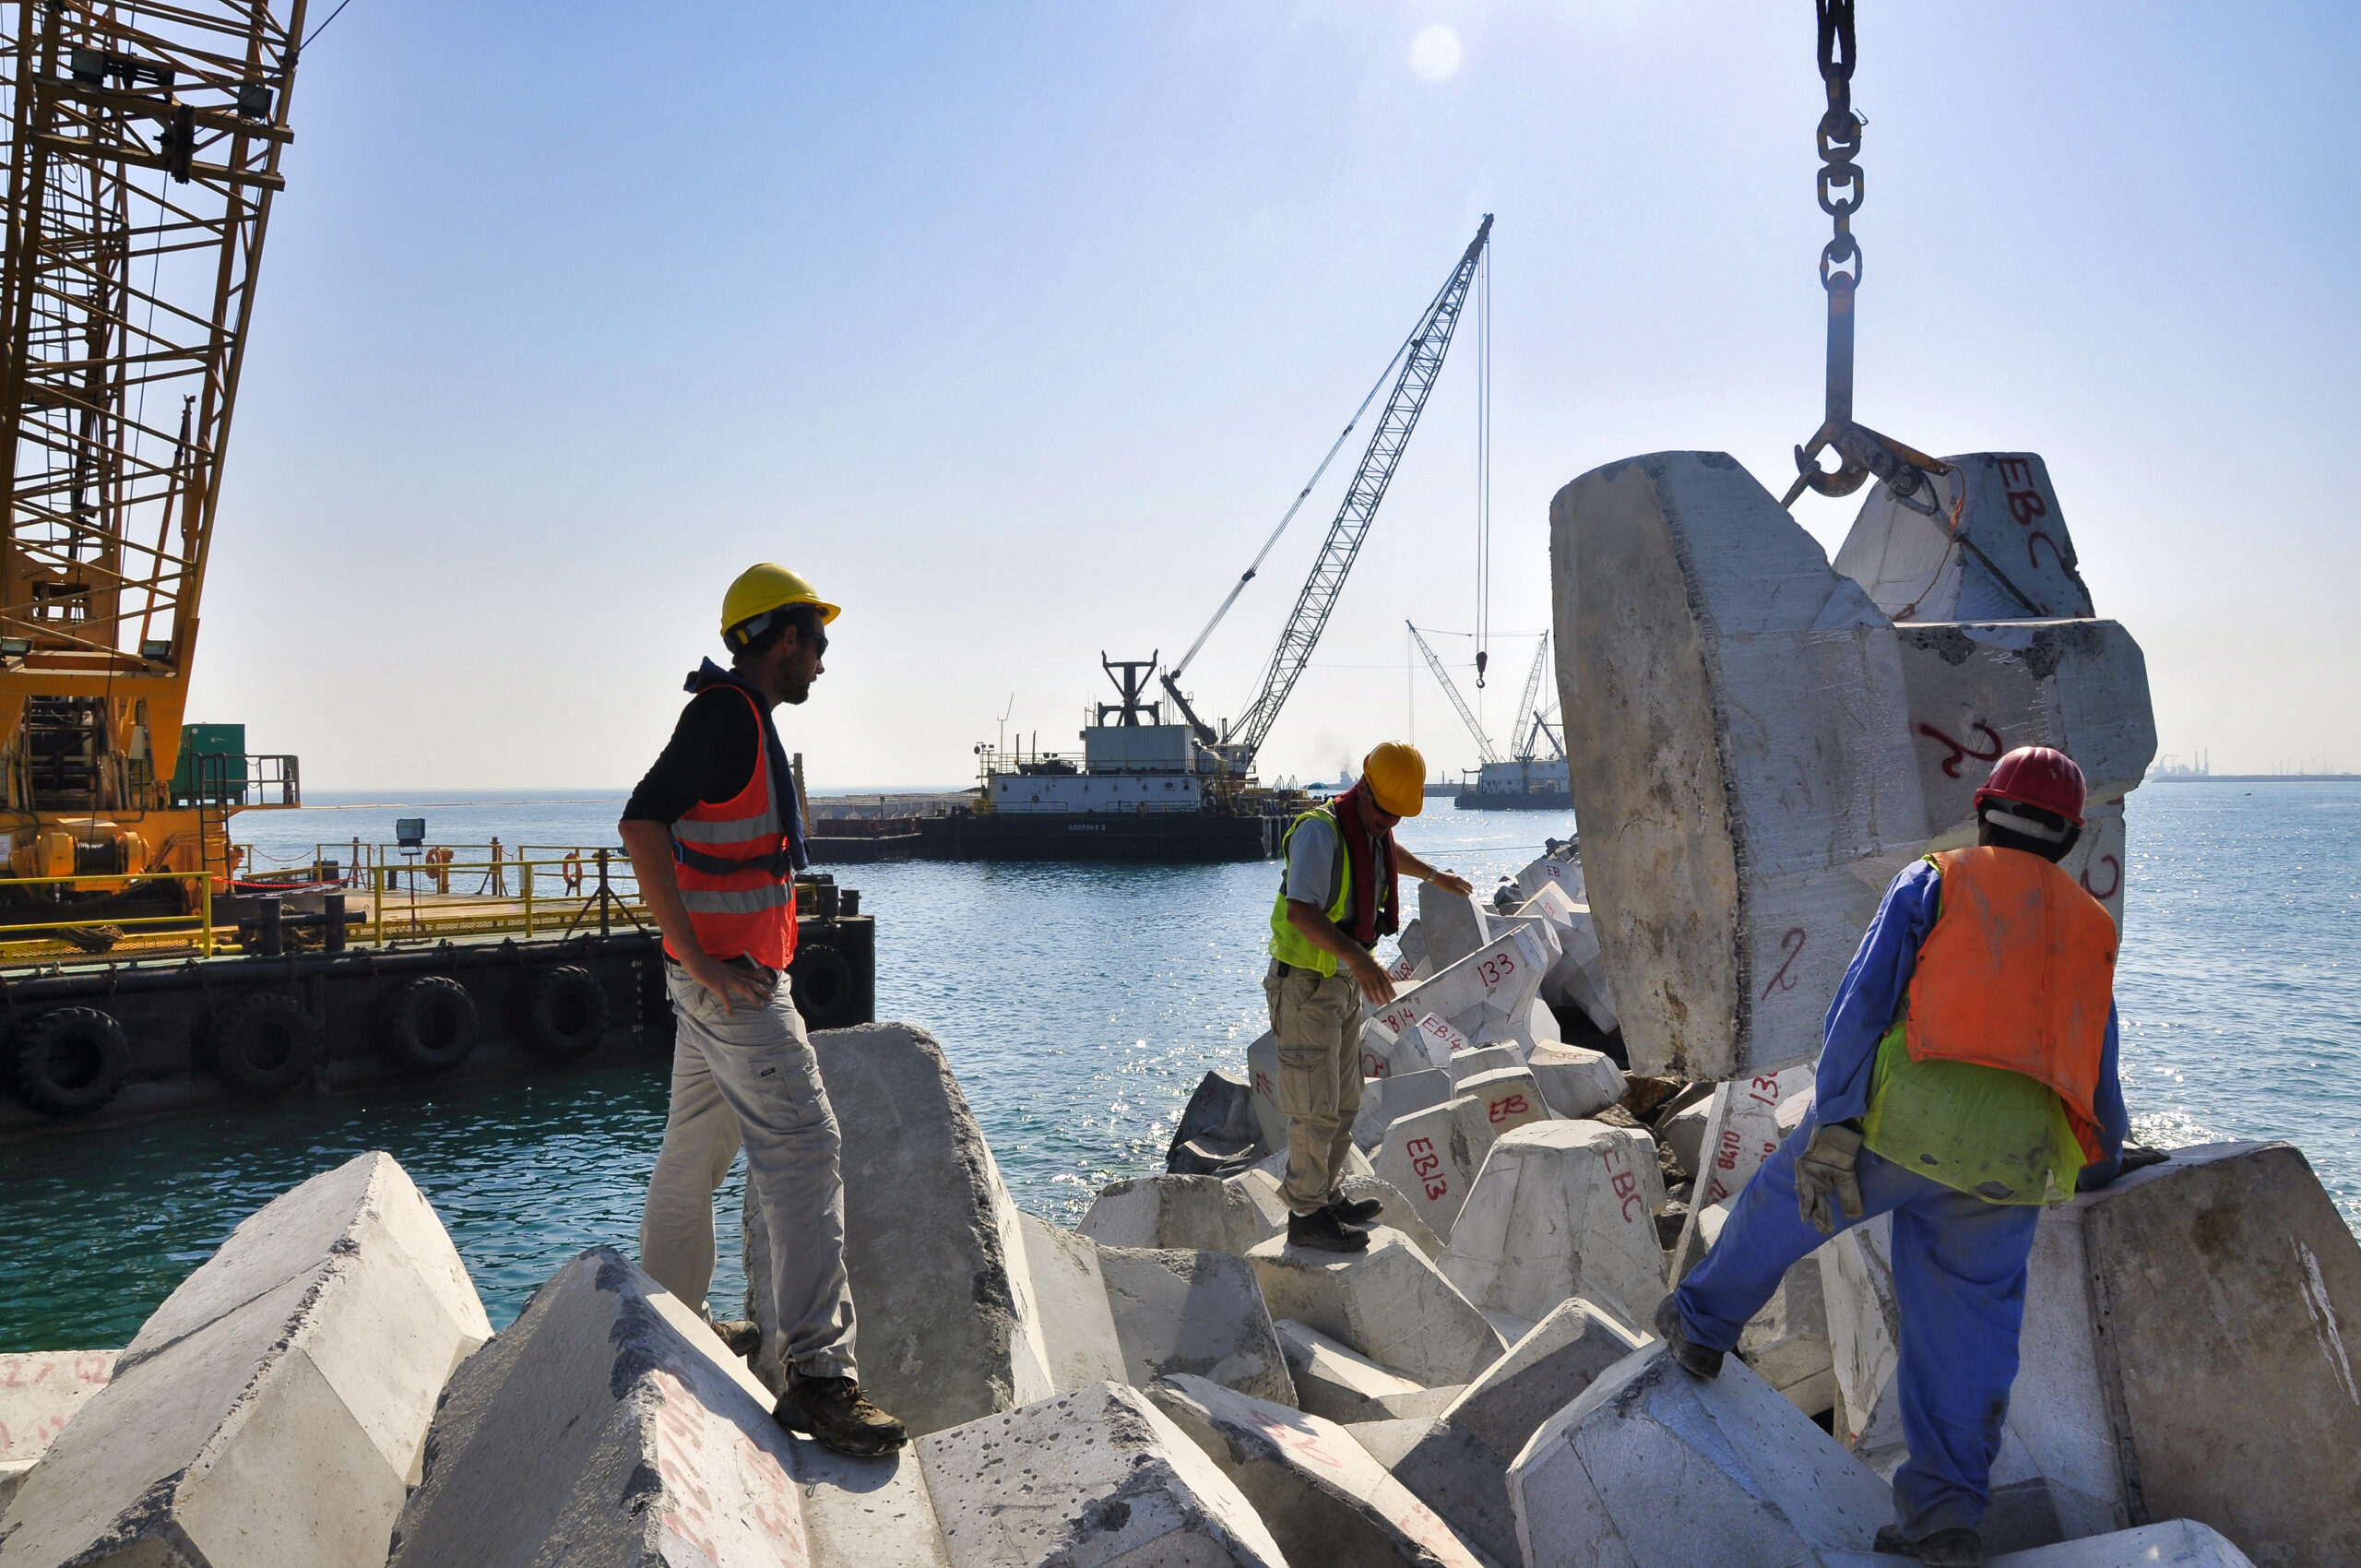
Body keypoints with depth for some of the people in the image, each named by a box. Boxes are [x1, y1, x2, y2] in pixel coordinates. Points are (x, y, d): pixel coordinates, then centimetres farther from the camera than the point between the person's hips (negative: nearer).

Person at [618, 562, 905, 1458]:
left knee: (696, 1147, 19)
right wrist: (697, 959, -25)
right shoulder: (728, 712, -16)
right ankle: (818, 1375, -15)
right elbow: (640, 824, -26)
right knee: (803, 1149, -14)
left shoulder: (737, 716, 17)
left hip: (726, 974, 11)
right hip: (731, 977, -11)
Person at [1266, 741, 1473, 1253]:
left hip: (1346, 982, 9)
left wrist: (1434, 875, 51)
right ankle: (1306, 1216, 2)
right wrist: (1357, 957, -39)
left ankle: (1325, 1197, 26)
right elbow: (1301, 910, -30)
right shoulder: (1320, 830, -20)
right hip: (1306, 983, -9)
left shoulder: (1375, 830, 8)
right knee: (1315, 1106, -8)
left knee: (1344, 1104, 15)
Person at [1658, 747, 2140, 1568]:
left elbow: (1864, 1000, -3)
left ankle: (1702, 1327, 37)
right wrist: (2103, 1161, 47)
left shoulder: (1935, 880, 12)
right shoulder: (2091, 924, 25)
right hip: (2023, 1154, 4)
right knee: (1965, 1322, 11)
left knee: (1784, 1203, 20)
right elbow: (2099, 1067, 29)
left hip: (1913, 1109, -3)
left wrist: (1834, 1126, -8)